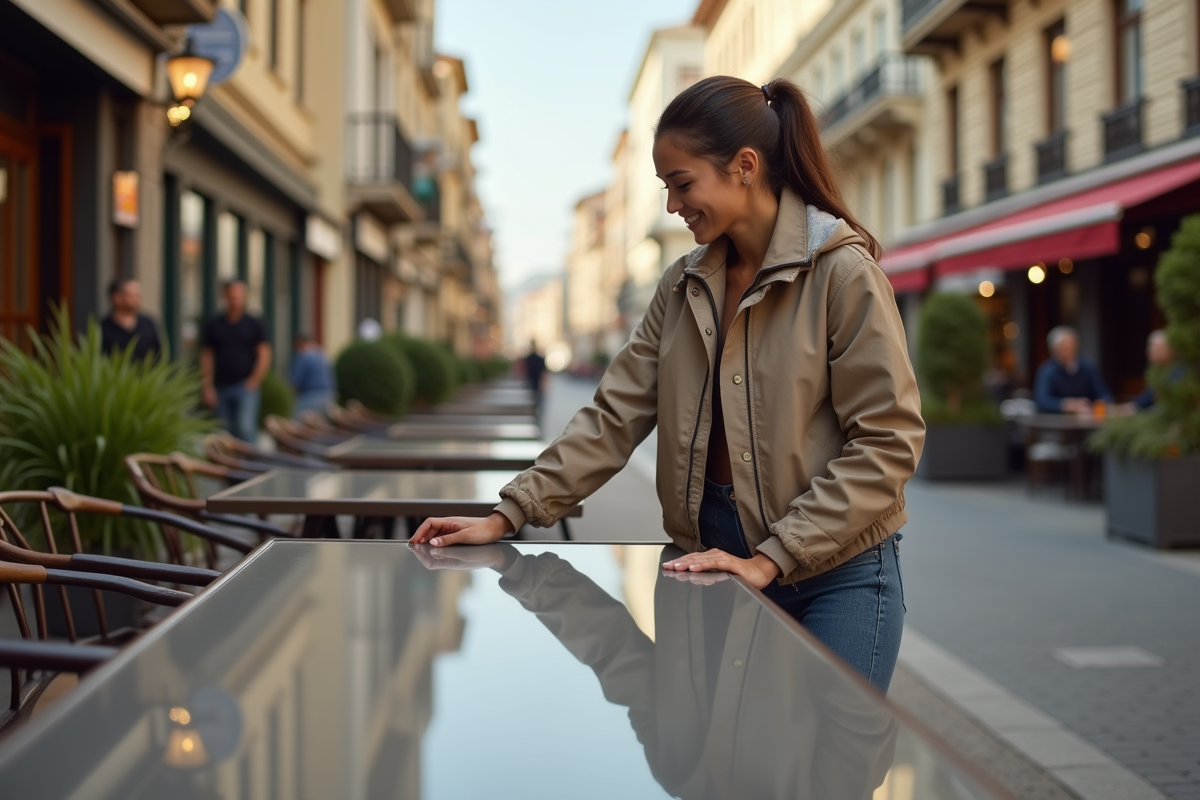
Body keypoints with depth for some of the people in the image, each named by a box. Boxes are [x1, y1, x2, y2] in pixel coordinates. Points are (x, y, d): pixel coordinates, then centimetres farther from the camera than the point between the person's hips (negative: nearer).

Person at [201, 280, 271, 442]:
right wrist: (208, 387, 2)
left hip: (246, 387, -3)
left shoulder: (254, 324, 5)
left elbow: (264, 355, 3)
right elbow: (207, 357, 9)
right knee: (225, 433, 6)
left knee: (245, 428, -16)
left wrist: (253, 381, -6)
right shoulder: (214, 325, 10)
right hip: (221, 387, 3)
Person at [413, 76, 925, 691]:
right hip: (718, 561, 5)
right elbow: (614, 418, 7)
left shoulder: (843, 272, -10)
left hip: (832, 574, -5)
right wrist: (507, 517, -2)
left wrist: (772, 559, -17)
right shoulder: (684, 286, 10)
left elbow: (887, 440, -14)